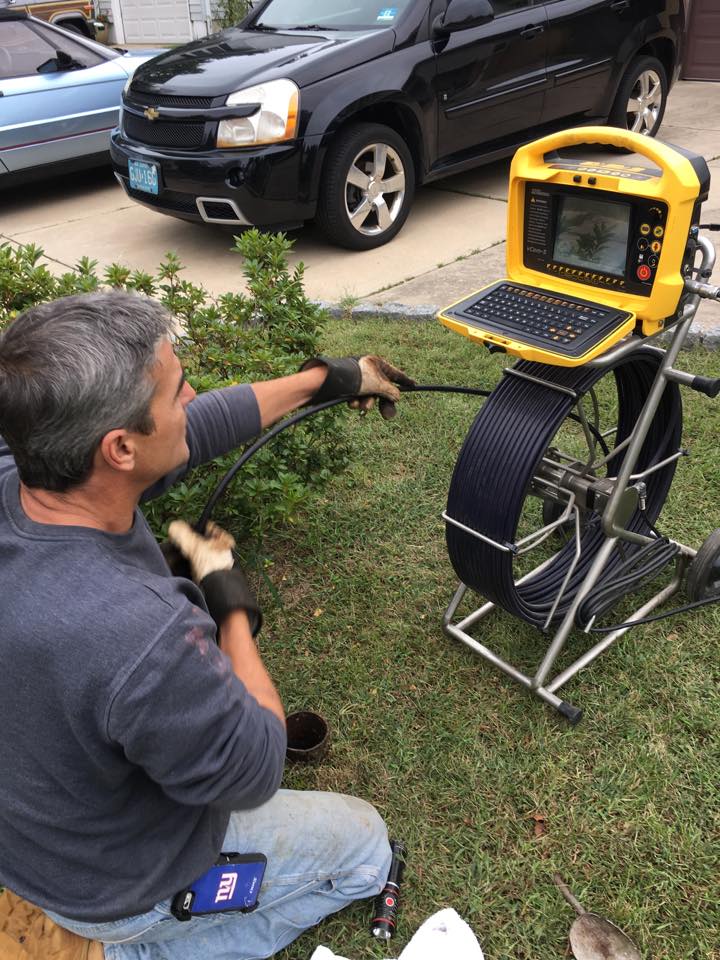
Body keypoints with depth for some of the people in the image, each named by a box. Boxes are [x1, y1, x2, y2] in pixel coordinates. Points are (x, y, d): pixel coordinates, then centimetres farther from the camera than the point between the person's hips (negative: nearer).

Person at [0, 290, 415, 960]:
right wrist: (231, 605, -16)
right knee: (363, 843, 14)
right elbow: (255, 775, -24)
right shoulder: (143, 637, -44)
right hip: (111, 887, -6)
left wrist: (326, 379, 2)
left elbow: (200, 428, -9)